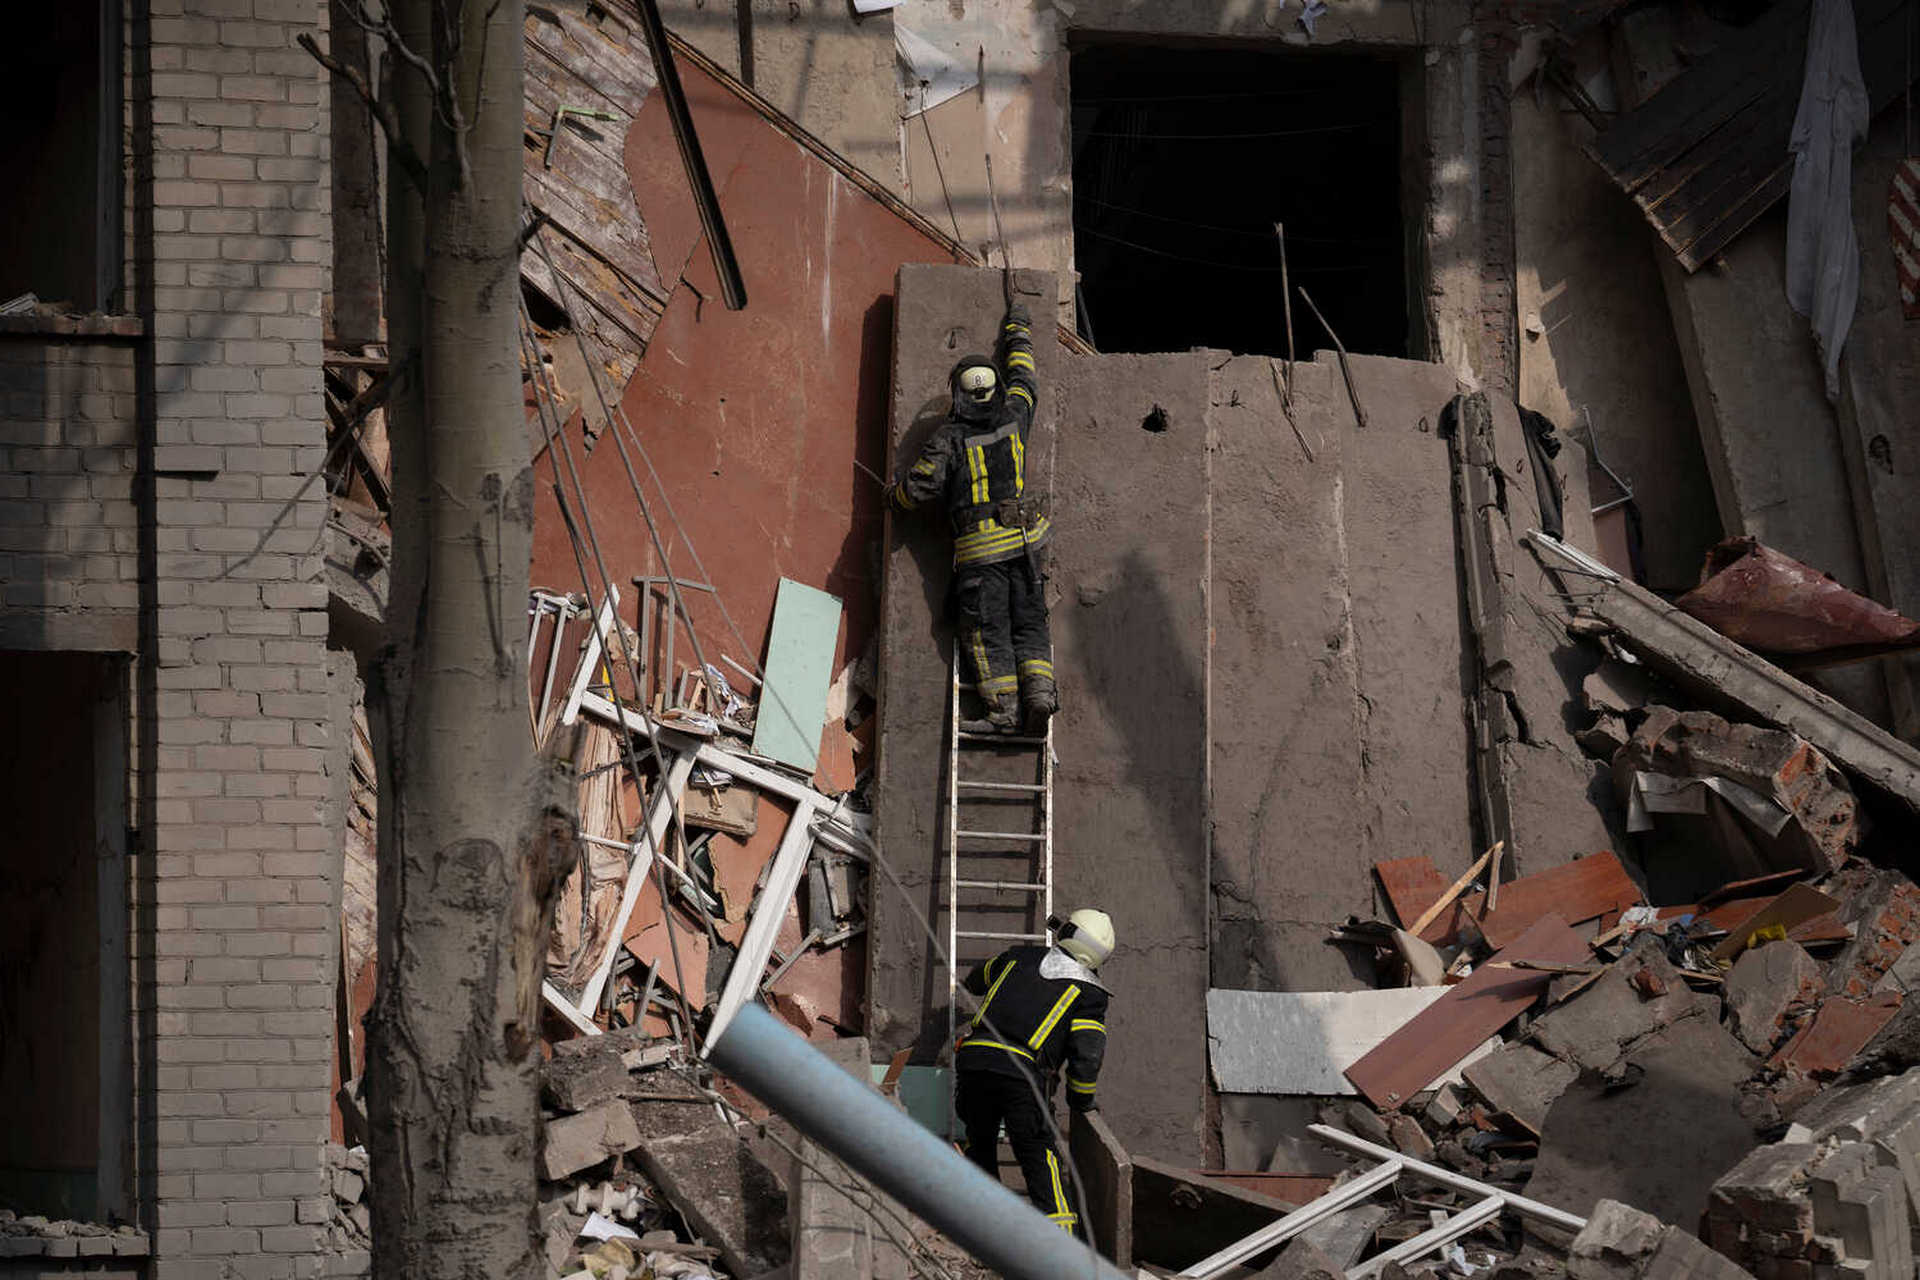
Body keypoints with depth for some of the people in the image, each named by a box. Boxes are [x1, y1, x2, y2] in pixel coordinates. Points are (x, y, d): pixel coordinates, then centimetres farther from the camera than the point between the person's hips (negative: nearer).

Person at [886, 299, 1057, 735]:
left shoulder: (949, 437, -8)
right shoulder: (1014, 416, 4)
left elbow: (921, 485, -8)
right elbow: (1022, 374, 23)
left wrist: (894, 495, 15)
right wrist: (1018, 329, 40)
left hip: (979, 547, -4)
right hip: (1023, 539, 4)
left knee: (987, 629, -2)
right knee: (1028, 622, 9)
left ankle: (1002, 709, -9)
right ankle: (1039, 692, -8)